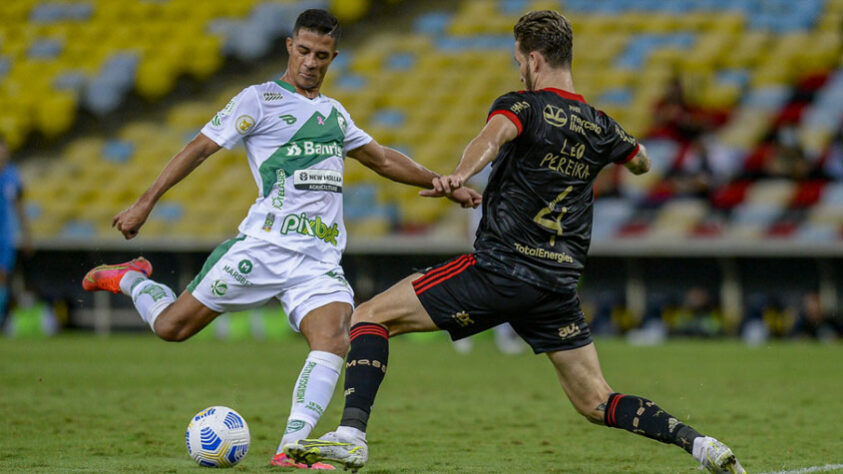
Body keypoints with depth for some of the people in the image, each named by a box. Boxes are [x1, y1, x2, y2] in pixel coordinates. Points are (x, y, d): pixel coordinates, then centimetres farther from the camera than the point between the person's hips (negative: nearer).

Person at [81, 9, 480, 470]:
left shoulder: (333, 112, 21)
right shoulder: (260, 99, 2)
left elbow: (383, 159, 34)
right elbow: (200, 147, -1)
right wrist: (145, 203, -7)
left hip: (320, 259, 4)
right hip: (264, 246, -4)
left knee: (333, 338, -23)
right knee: (171, 326, -3)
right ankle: (132, 278, 31)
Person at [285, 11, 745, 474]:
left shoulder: (522, 106, -5)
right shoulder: (599, 126, 13)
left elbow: (494, 135, -29)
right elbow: (641, 162, 33)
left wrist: (458, 176, -48)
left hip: (498, 268, -6)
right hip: (558, 284, 6)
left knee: (369, 317, 0)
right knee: (595, 403, 13)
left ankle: (351, 435, -17)